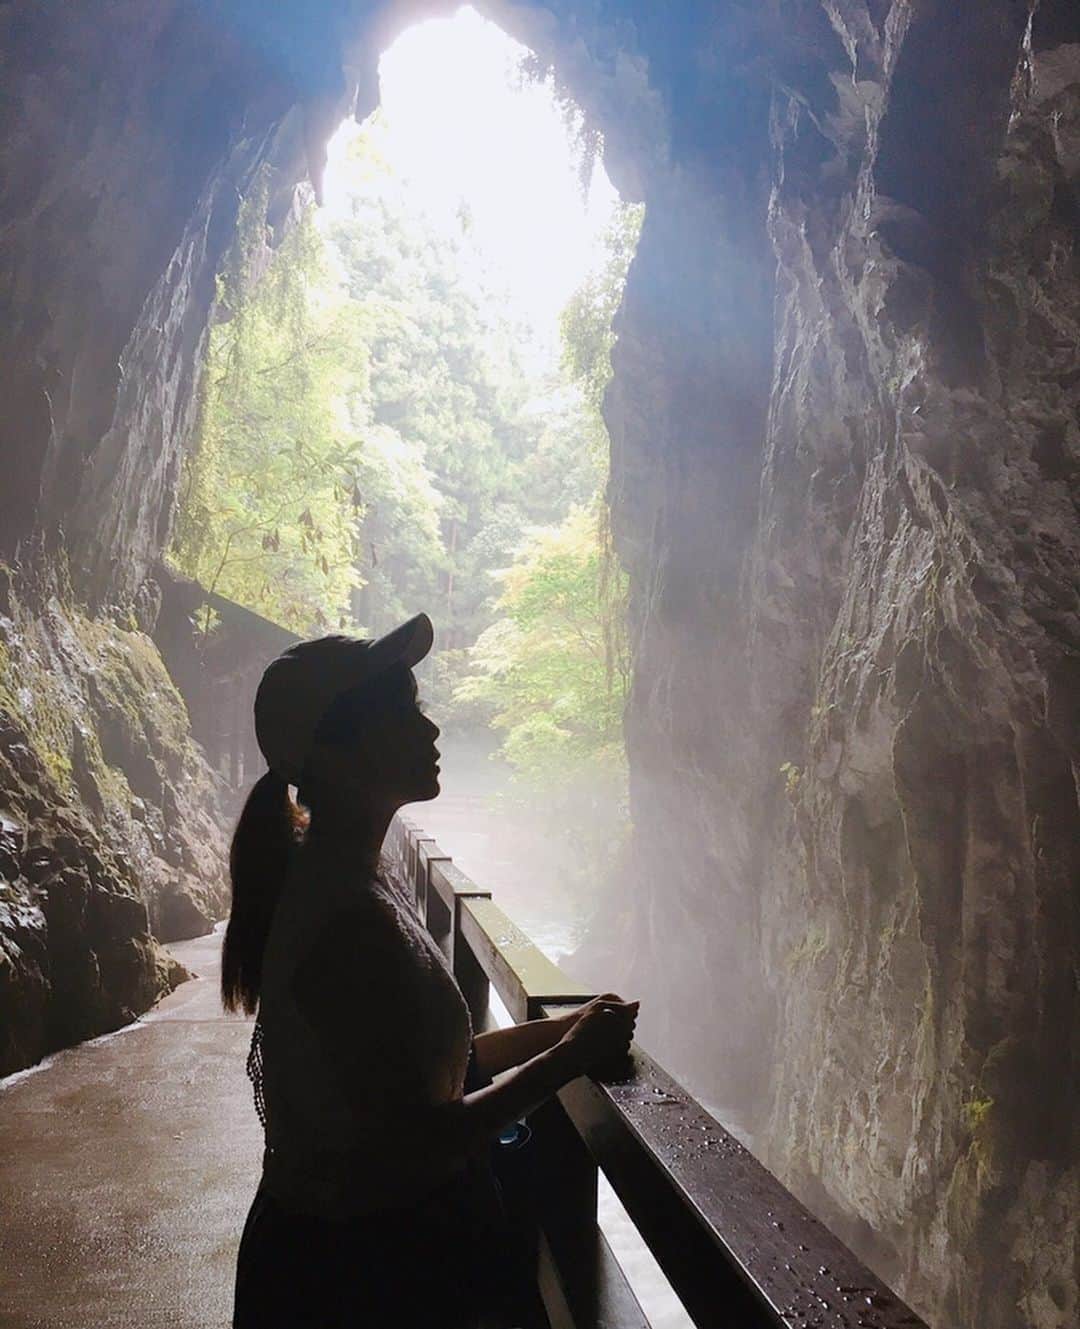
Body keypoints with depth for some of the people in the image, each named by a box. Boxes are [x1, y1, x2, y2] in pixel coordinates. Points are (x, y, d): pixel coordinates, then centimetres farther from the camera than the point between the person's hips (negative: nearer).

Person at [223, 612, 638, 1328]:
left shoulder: (346, 881, 2)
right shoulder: (349, 920, -29)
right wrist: (568, 1057, -18)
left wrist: (564, 1029, -1)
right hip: (361, 1263, -8)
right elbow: (418, 1141, -26)